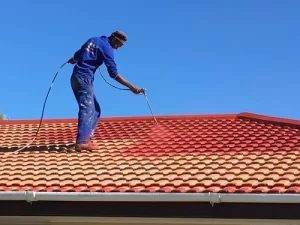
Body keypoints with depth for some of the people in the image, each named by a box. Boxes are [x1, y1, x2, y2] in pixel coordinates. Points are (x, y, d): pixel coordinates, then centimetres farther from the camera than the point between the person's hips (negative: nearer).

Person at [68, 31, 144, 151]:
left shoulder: (93, 40, 16)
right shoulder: (106, 48, -7)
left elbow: (77, 55, 24)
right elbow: (114, 73, -13)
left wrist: (73, 60, 48)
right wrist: (132, 87, -15)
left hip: (76, 77, 9)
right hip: (84, 78, -9)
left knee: (95, 109, 12)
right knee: (87, 110, -15)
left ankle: (85, 138, 7)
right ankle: (81, 142, -24)